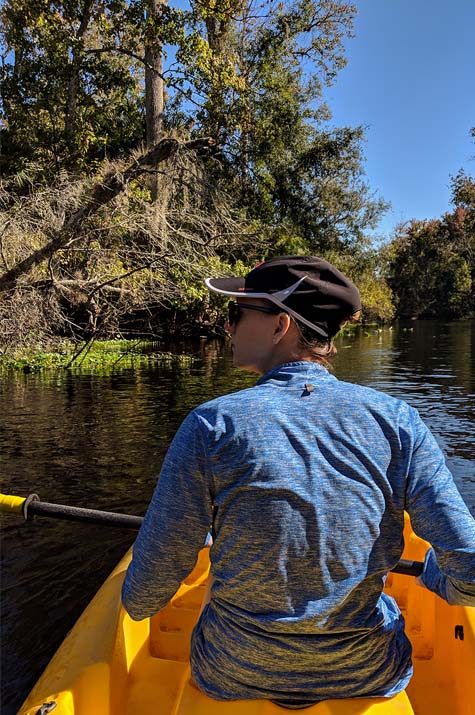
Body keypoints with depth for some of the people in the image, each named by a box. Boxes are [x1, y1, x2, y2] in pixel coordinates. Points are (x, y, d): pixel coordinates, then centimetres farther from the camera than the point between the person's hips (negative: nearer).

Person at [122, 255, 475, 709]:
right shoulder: (395, 420, -15)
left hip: (235, 676, 0)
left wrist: (137, 603, 12)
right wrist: (436, 576, 9)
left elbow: (156, 572, -12)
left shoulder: (211, 424, -20)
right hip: (370, 677, 1)